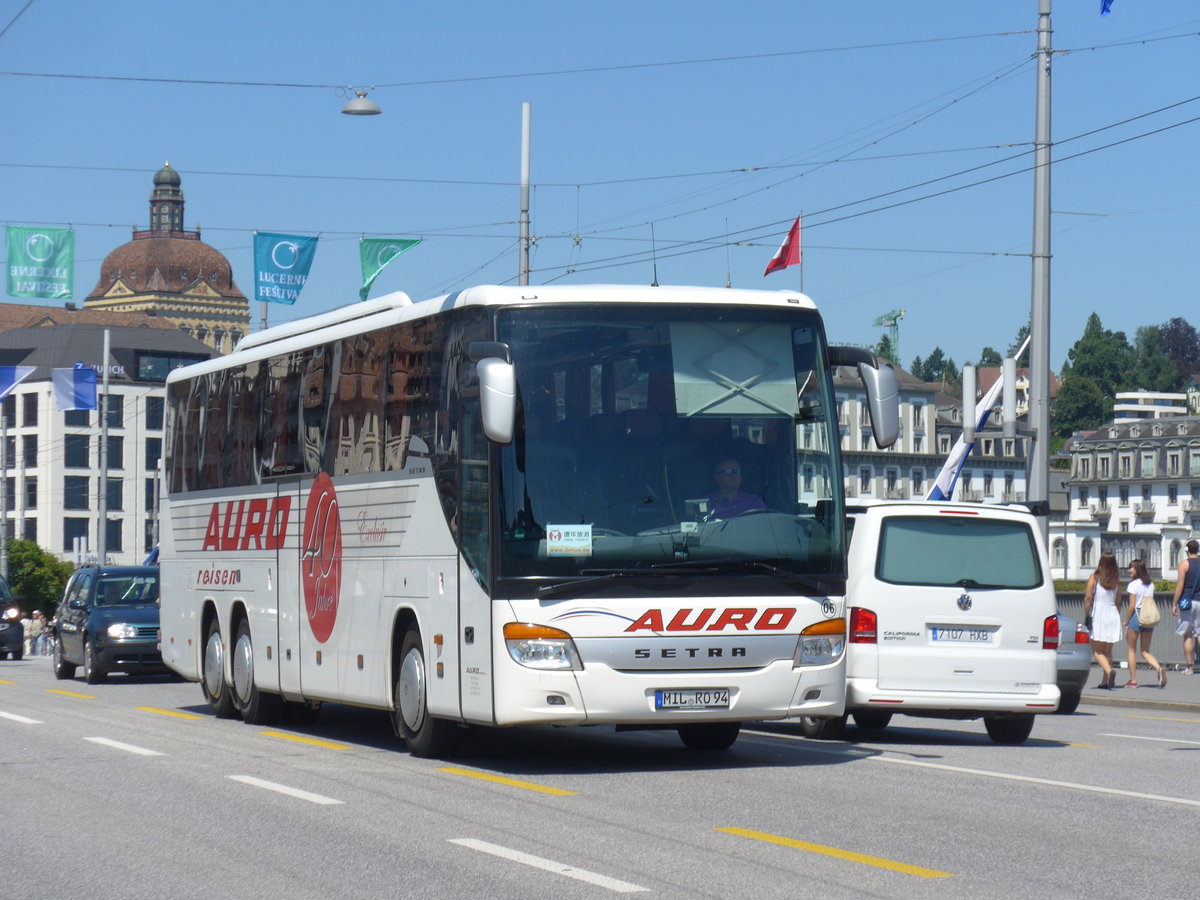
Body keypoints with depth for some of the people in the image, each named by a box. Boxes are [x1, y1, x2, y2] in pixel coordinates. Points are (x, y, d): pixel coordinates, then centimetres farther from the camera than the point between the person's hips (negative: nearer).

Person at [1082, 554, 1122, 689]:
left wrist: (1086, 616, -1)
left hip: (1098, 616, -4)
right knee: (1108, 651, 11)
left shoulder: (1095, 577, -5)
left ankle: (1109, 670, -28)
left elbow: (1088, 599, -8)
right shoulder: (1116, 580, 6)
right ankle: (1105, 681, 8)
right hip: (1113, 615, 4)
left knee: (1097, 651, -2)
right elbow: (1118, 602, 10)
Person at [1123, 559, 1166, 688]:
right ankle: (1159, 668, -17)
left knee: (1132, 650, 7)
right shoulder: (1151, 584, 10)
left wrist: (1126, 623, -3)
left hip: (1136, 616, -6)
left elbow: (1132, 606, -11)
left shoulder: (1133, 585, -9)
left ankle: (1133, 680, 7)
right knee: (1145, 651, 9)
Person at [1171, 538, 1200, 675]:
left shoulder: (1184, 563, -5)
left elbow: (1180, 585, -9)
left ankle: (1189, 666, 3)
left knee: (1188, 635, 3)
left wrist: (1174, 604, -5)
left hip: (1187, 601, -3)